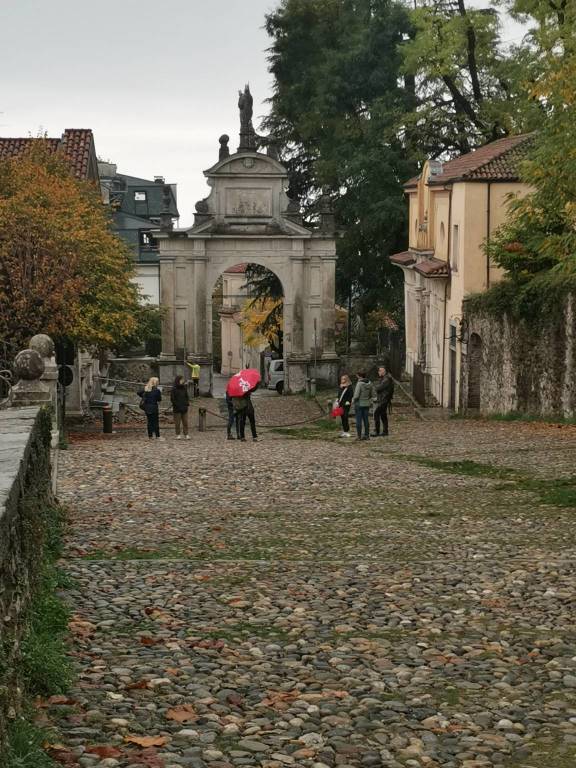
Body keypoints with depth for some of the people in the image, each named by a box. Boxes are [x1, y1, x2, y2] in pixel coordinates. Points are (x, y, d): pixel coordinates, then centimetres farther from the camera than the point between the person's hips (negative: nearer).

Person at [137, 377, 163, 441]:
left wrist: (144, 397, 9)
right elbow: (159, 399, -6)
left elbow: (139, 393, -1)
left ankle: (150, 436, 12)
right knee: (156, 422, 1)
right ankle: (157, 436, 2)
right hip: (154, 407, -5)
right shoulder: (157, 390, -12)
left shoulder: (145, 389, 2)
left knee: (149, 422, 11)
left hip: (147, 407, 5)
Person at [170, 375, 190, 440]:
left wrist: (187, 404, 5)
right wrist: (177, 405, -13)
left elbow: (187, 397, 19)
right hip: (177, 409, -5)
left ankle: (186, 434, 4)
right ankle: (178, 435, 8)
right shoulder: (174, 389, -5)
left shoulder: (184, 388, 11)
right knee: (177, 422, 0)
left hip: (184, 408, 5)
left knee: (185, 422, 3)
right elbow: (172, 399, -7)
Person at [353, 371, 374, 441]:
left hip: (359, 404, -6)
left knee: (359, 420, 0)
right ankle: (367, 435, 13)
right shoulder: (370, 384, 0)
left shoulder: (359, 384, -18)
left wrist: (354, 399, -1)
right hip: (367, 404, 6)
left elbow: (356, 395, -20)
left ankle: (359, 436, 1)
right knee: (366, 420, 11)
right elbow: (372, 394, 7)